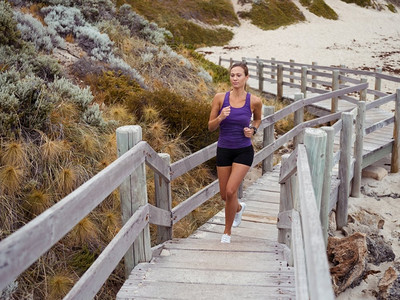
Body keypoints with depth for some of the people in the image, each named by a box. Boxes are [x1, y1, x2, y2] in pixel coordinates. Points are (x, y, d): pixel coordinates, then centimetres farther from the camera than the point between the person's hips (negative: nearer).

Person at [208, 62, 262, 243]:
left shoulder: (254, 101, -7)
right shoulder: (220, 98, -7)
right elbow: (211, 127, -2)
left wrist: (252, 130, -6)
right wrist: (221, 117, -21)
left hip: (244, 151, -2)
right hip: (223, 150, 2)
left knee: (230, 191, -14)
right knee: (224, 195, 11)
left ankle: (227, 232, 10)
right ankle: (239, 208, 49)